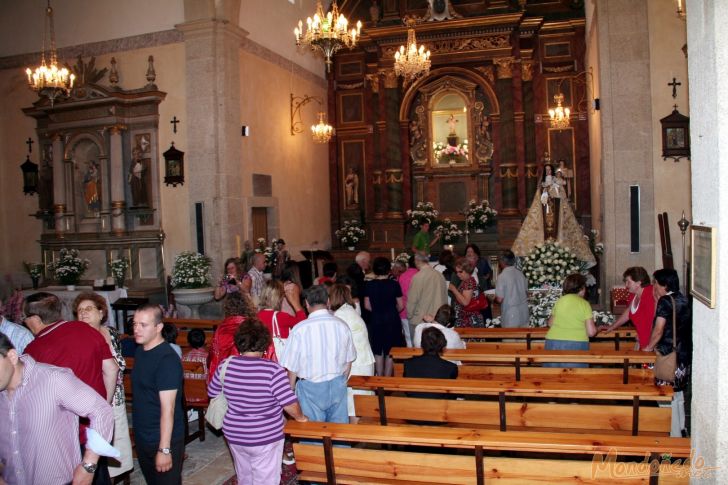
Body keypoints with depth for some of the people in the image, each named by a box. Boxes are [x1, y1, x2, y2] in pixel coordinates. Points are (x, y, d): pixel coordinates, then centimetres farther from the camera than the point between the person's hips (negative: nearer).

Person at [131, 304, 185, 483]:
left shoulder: (167, 360, -22)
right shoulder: (140, 351, 3)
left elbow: (167, 408, -23)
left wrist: (164, 449, -23)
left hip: (163, 440, -8)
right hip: (141, 437, 8)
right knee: (151, 480, 21)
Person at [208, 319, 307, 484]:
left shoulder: (226, 366, -10)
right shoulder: (272, 370, -24)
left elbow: (212, 393, 5)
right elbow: (290, 404, -20)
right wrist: (300, 417, 0)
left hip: (234, 435, 5)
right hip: (265, 438, -4)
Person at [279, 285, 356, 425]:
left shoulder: (300, 329, -16)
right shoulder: (342, 326, -5)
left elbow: (291, 368, -8)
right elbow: (348, 362, 5)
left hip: (311, 388, -3)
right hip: (338, 386, 3)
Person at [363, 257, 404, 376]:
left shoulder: (369, 285, -5)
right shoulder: (394, 284, -10)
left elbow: (367, 305, -1)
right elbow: (400, 306, -5)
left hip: (376, 322, 2)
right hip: (392, 321, -2)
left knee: (378, 353, 14)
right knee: (390, 353, 9)